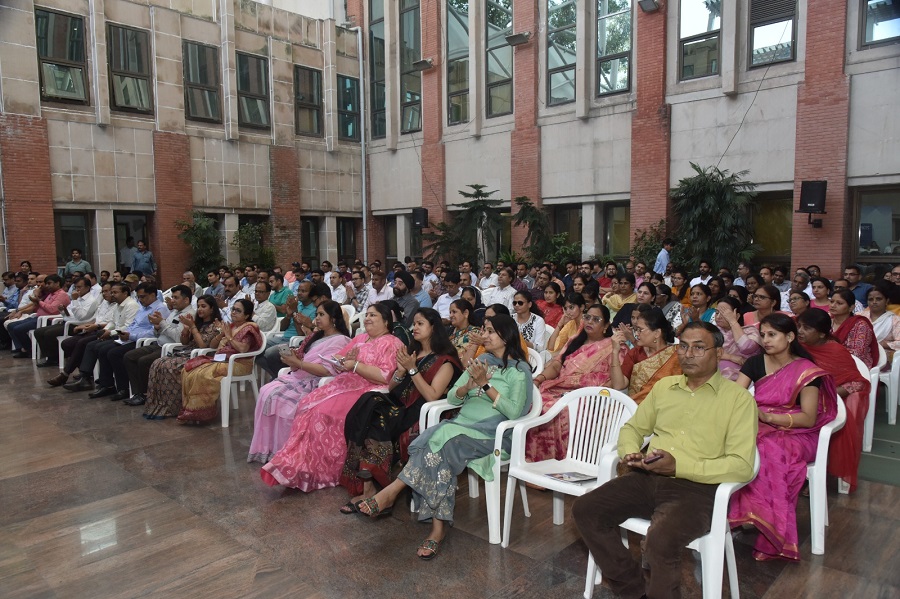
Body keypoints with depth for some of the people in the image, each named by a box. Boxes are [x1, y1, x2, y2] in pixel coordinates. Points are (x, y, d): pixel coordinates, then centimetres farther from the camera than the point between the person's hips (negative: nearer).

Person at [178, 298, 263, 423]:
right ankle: (190, 410, -11)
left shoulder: (248, 328, -2)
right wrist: (221, 333, 3)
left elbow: (243, 349, -19)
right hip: (220, 360, 8)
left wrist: (229, 336, -9)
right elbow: (212, 345, 20)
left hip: (238, 364, -8)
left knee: (203, 374, -28)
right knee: (189, 370, -14)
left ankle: (200, 412, -15)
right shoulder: (229, 326, 20)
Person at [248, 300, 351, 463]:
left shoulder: (340, 340, -7)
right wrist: (293, 360, -4)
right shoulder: (317, 336, 21)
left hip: (315, 384, -8)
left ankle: (280, 452, -12)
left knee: (278, 398, -26)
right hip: (298, 378, 9)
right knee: (266, 392, -15)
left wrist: (298, 363, -20)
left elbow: (327, 370, -19)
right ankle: (265, 448, -12)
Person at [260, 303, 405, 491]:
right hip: (342, 385, 8)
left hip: (366, 392, -8)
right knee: (308, 405, -15)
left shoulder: (391, 344, -4)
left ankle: (320, 472, -19)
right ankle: (298, 466, -17)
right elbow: (337, 358, 18)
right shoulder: (360, 338, 22)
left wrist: (356, 365, -16)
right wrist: (343, 360, -5)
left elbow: (385, 377, -17)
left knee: (325, 413, -27)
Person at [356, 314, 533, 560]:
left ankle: (390, 493, -25)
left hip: (492, 435, -5)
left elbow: (514, 413, -12)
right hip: (461, 425, 5)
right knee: (439, 454, -30)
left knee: (441, 441, -32)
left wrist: (486, 385, -16)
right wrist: (469, 385, -9)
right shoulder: (480, 362, 20)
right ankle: (438, 528, -32)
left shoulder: (519, 370, 1)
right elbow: (452, 398, 12)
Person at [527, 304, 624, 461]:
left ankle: (557, 459, -15)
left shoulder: (610, 348, 5)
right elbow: (555, 365, 13)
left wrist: (615, 351, -17)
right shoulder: (575, 341, 22)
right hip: (559, 390, 6)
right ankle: (530, 459, -10)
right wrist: (537, 380, -4)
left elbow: (618, 385, -10)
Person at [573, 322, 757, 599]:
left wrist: (679, 466, -21)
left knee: (660, 542, -33)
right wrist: (630, 453, -2)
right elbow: (633, 427, 23)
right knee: (585, 510, -12)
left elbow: (742, 466, -11)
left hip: (696, 488, -5)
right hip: (646, 478, 6)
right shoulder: (664, 386, 15)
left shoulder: (739, 398, -2)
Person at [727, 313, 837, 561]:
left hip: (795, 434, -3)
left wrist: (767, 416, -22)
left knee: (771, 453, -37)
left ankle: (772, 538, -26)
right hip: (758, 429, 3)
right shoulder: (755, 363, 9)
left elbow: (809, 418, -10)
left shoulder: (806, 371, -3)